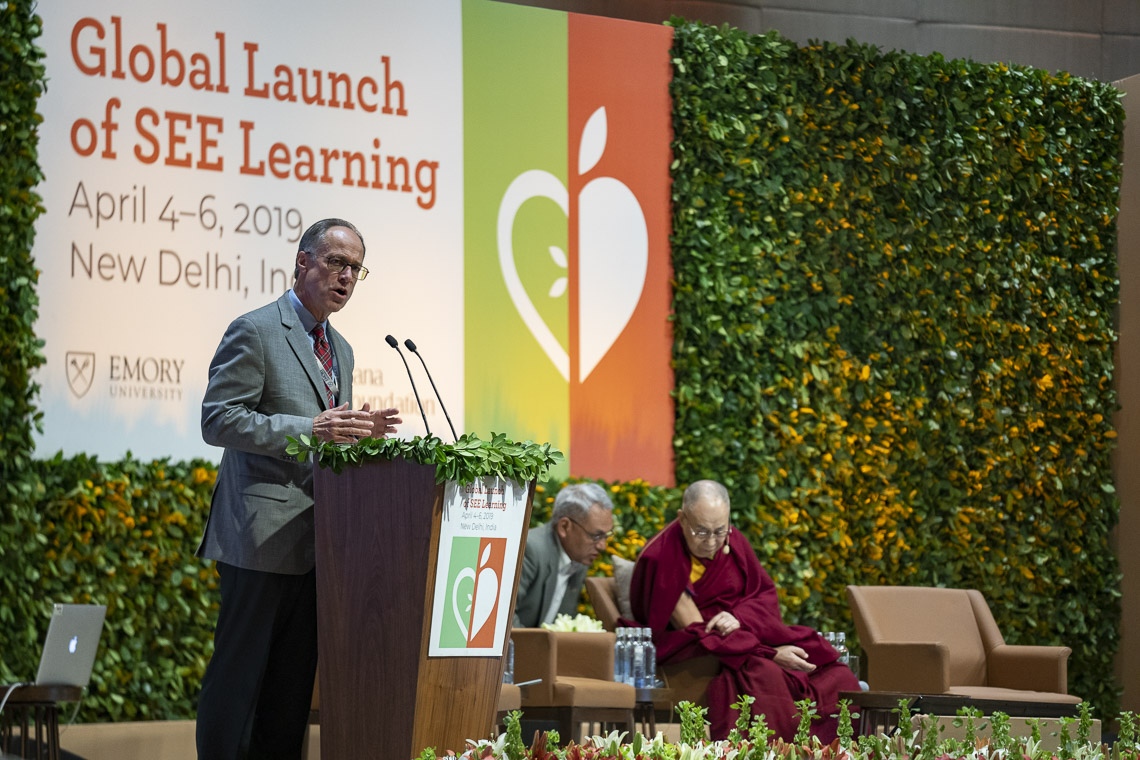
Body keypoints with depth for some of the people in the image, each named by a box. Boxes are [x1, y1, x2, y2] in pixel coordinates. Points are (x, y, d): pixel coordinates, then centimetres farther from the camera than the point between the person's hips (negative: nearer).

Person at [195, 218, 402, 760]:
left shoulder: (339, 349, 20)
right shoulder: (255, 331, -6)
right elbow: (218, 421, -15)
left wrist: (358, 432, 3)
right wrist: (310, 428, -23)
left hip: (315, 541, 8)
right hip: (262, 536, -8)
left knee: (294, 680, 9)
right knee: (240, 674, -6)